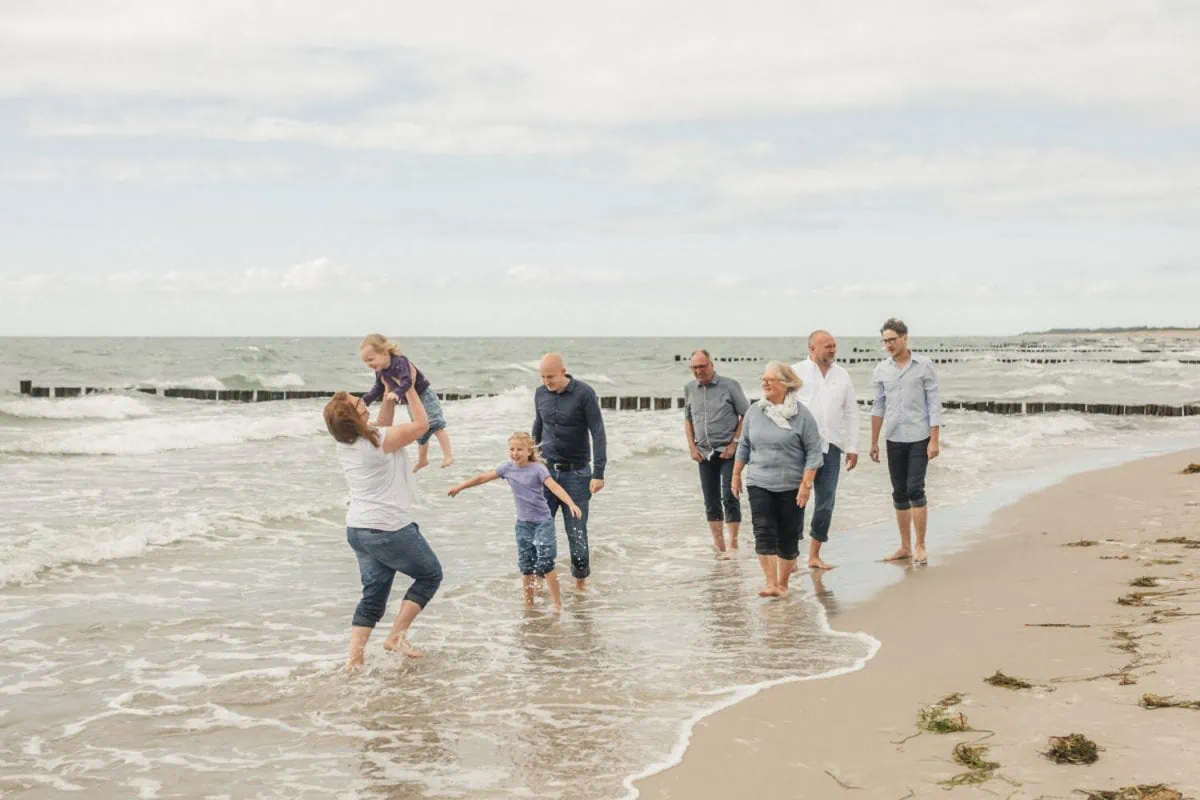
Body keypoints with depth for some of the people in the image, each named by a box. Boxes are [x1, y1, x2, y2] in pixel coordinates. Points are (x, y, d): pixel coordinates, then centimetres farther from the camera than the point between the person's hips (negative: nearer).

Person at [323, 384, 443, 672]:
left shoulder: (345, 443, 3)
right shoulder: (379, 440, -20)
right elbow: (421, 425, -7)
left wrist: (388, 403, 10)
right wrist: (410, 389, 1)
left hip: (358, 529, 8)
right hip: (390, 529, -7)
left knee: (373, 594, 12)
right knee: (430, 575, 11)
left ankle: (355, 657, 2)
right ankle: (396, 636, 7)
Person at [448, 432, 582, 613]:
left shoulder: (537, 469, -12)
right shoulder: (508, 468, 2)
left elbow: (554, 486, -23)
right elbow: (483, 477, 11)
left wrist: (571, 503, -37)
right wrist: (460, 487, 18)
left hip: (542, 522, -5)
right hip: (523, 523, 5)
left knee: (545, 564, -10)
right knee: (526, 566, 8)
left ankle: (557, 603, -1)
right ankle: (529, 603, 19)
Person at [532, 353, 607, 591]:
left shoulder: (584, 394, -11)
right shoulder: (540, 394, 2)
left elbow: (598, 434, -12)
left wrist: (598, 473, -18)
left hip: (576, 473, -3)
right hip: (546, 470, 3)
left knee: (577, 532, -1)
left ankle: (581, 581, 16)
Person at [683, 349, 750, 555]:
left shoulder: (729, 385, -5)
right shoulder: (690, 389, 8)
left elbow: (746, 416, -2)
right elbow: (688, 420, 18)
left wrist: (734, 443, -10)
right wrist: (692, 448, 7)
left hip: (727, 450, -4)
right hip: (704, 453, 4)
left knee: (729, 496, -10)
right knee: (710, 500, 7)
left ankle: (733, 543, -5)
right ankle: (718, 545, 16)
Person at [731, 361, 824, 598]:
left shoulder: (801, 414, -7)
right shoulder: (754, 411, 6)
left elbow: (814, 452, -7)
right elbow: (744, 446, 16)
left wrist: (806, 484, -13)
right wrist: (736, 475, 15)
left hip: (791, 487, -3)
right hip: (759, 484, 3)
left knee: (788, 538, 4)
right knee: (763, 533, -11)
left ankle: (783, 584, 19)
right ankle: (771, 584, -15)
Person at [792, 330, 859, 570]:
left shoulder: (842, 375, 12)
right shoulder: (796, 372, 0)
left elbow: (851, 413, 15)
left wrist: (852, 447, 10)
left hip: (831, 446, 4)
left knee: (826, 502, 5)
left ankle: (814, 555, 14)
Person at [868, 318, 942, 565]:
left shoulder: (924, 366, -4)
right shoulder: (881, 370, 5)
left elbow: (934, 403, -5)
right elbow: (878, 407, 11)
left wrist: (935, 440, -11)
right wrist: (874, 442, 10)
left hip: (919, 438, -4)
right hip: (894, 439, 4)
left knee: (915, 490, -10)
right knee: (899, 494, 7)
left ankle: (920, 547, -2)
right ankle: (905, 547, 15)